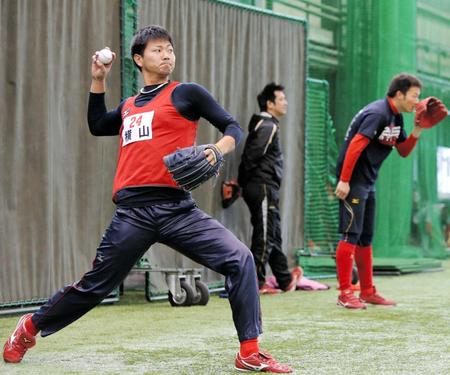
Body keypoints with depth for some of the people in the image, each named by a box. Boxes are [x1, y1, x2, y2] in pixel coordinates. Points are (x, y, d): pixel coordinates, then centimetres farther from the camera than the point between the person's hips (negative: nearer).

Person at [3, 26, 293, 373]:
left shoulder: (186, 93, 7)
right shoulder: (128, 106, 19)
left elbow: (234, 128, 3)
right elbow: (97, 126, 35)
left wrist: (218, 149, -18)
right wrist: (98, 80, 27)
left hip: (177, 210, -2)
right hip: (133, 213, 2)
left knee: (239, 259, -18)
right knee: (94, 286, 7)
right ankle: (30, 327, 29)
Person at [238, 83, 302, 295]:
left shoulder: (268, 125, 20)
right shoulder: (267, 126, -11)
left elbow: (250, 156, 16)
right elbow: (252, 155, -20)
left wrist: (243, 182, 10)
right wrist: (244, 180, -11)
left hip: (266, 189, 10)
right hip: (263, 187, -10)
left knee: (274, 236, 15)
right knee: (264, 237, -6)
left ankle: (285, 280, 24)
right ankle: (255, 283, -2)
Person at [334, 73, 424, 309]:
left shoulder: (396, 118, 12)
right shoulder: (378, 114, -16)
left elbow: (403, 151, 18)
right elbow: (355, 146, -22)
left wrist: (418, 129, 2)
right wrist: (343, 181, -25)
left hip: (368, 183, 10)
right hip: (353, 181, -10)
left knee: (365, 238, 13)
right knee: (351, 235, -10)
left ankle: (367, 292, 20)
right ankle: (345, 293, -8)